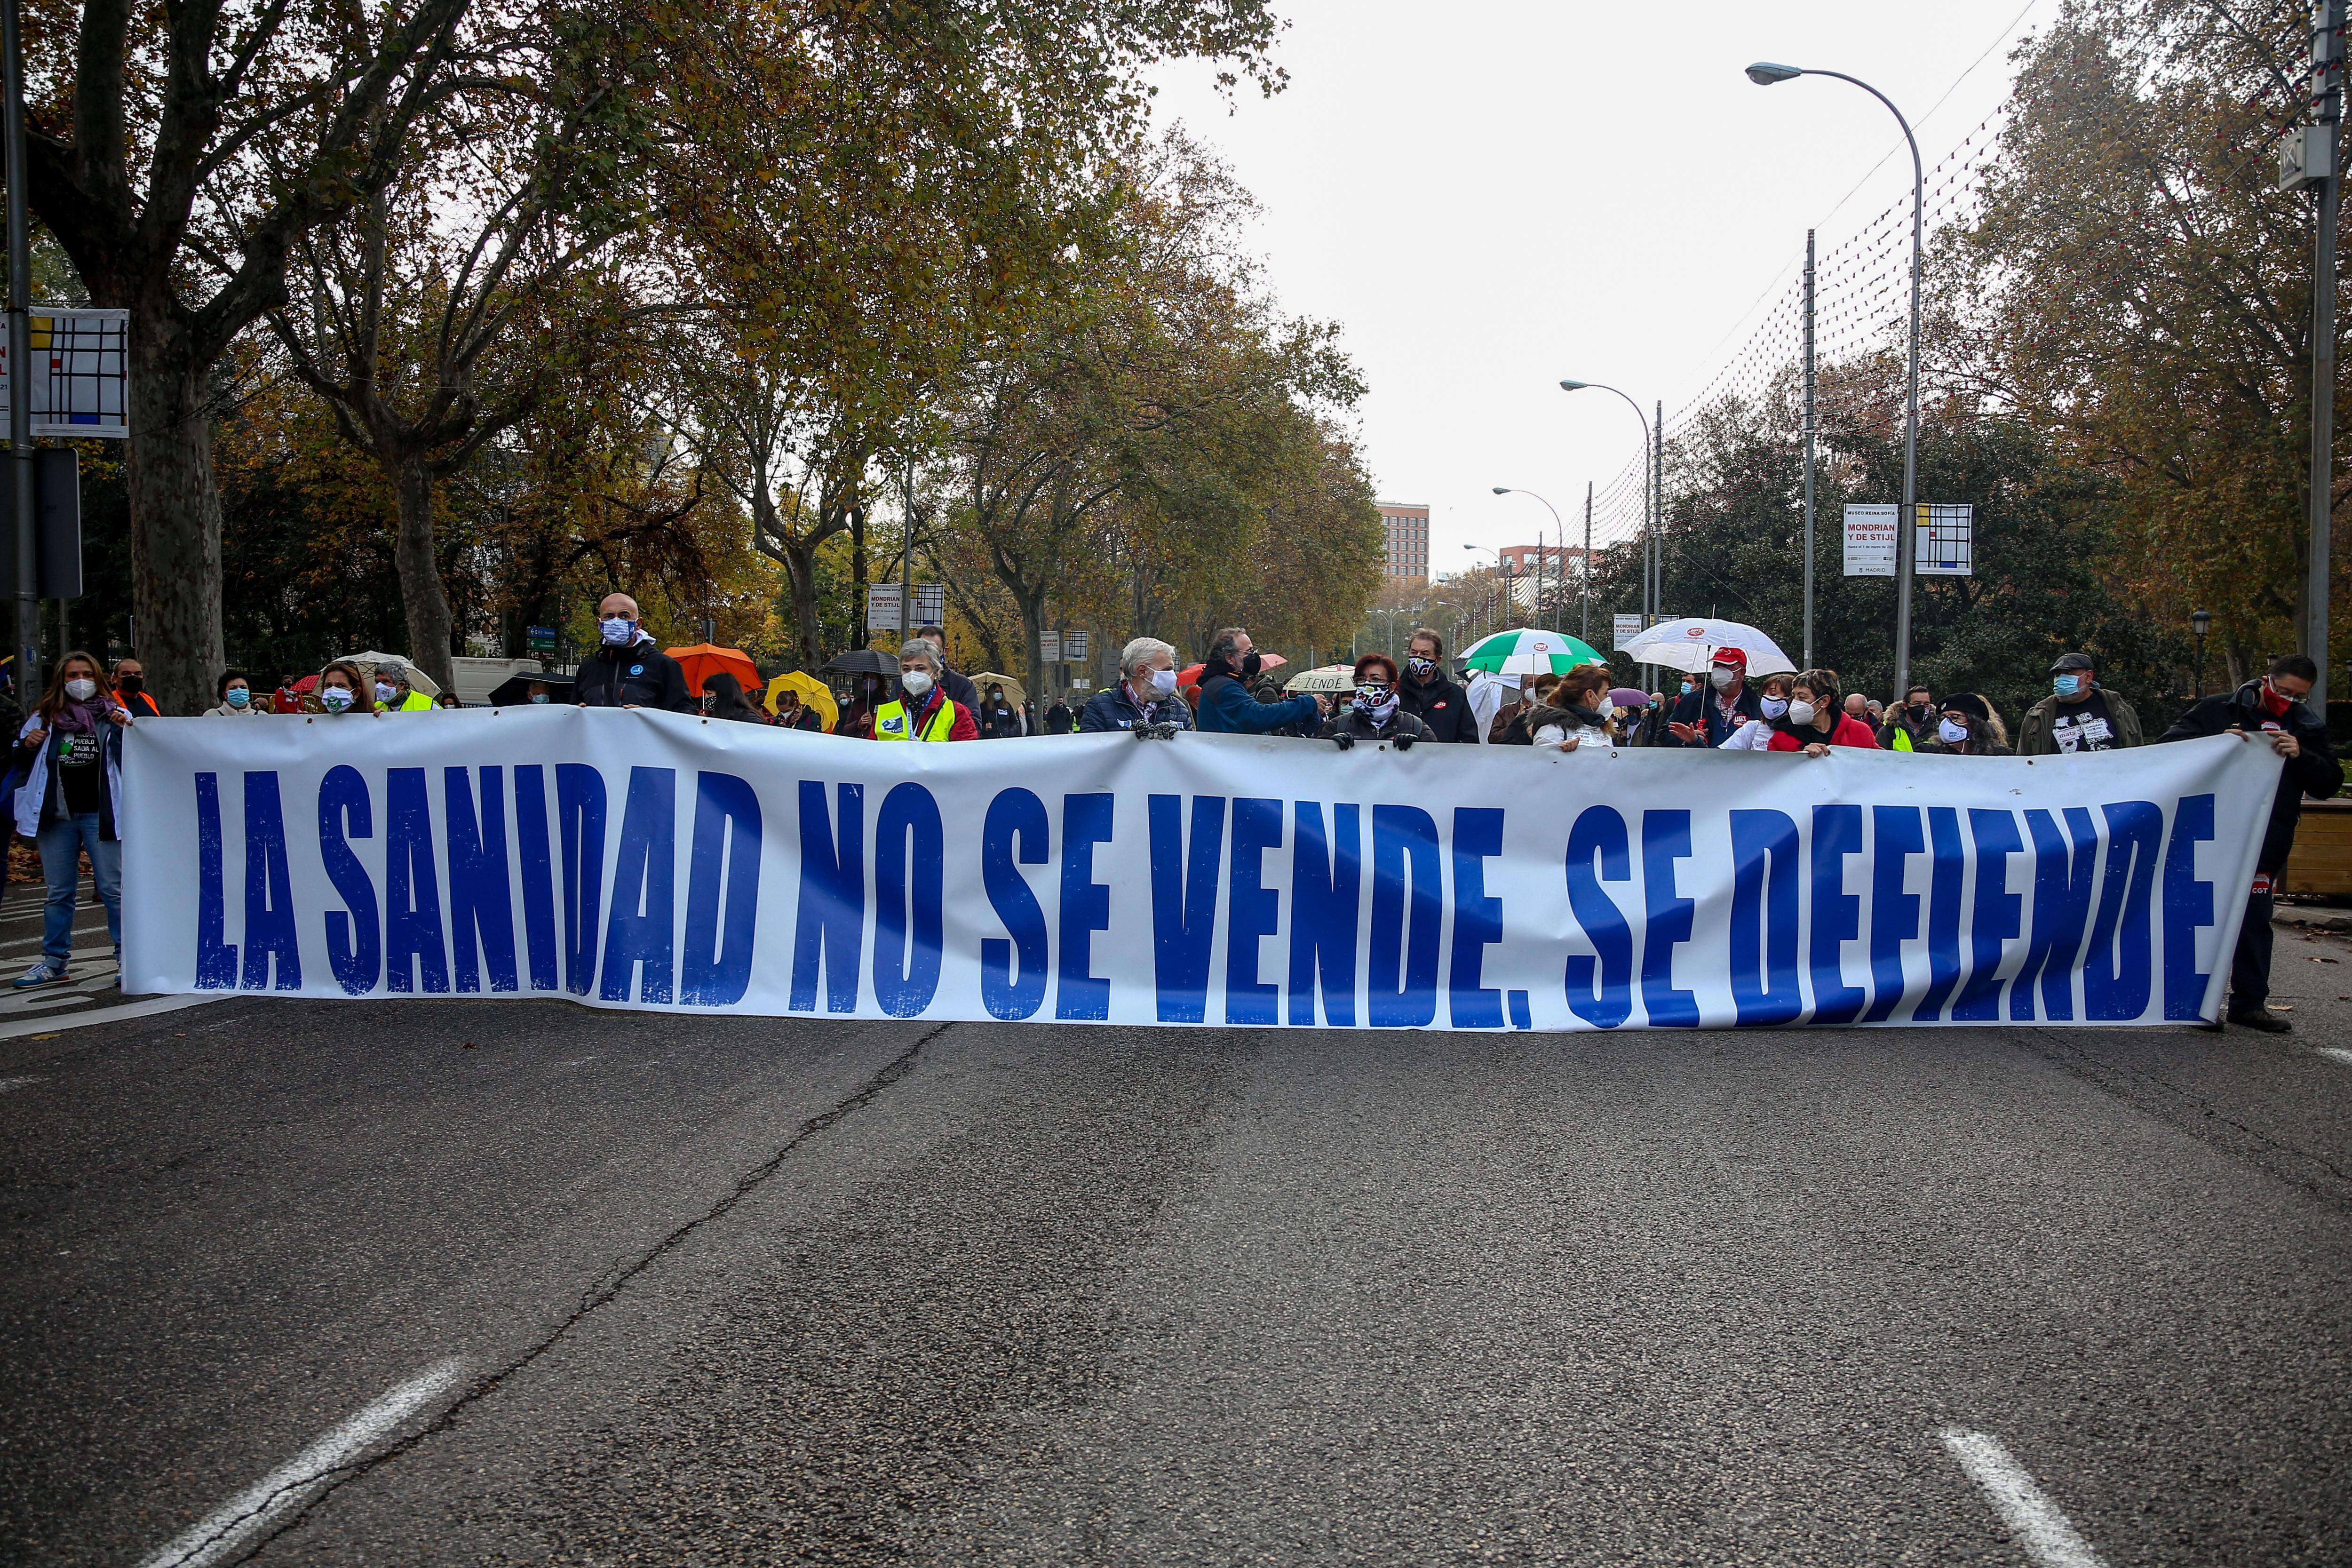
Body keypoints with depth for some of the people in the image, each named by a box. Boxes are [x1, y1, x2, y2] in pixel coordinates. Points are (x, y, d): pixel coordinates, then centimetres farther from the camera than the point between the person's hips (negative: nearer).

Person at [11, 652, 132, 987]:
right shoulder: (45, 718, 9)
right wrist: (27, 746, -5)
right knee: (59, 892, 10)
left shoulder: (114, 715, 3)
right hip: (57, 816, 3)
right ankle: (54, 961, 17)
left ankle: (127, 958, 2)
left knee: (114, 889, -3)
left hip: (101, 815, -3)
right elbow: (17, 765, 16)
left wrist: (124, 731, -20)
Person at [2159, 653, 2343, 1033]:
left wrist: (2301, 756, -13)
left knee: (2255, 922, 8)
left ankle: (2250, 1002, 16)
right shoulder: (2220, 710, -2)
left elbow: (2329, 784, 6)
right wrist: (2217, 742, -20)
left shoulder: (2307, 729, 9)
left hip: (2264, 846, 3)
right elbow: (2169, 745, -4)